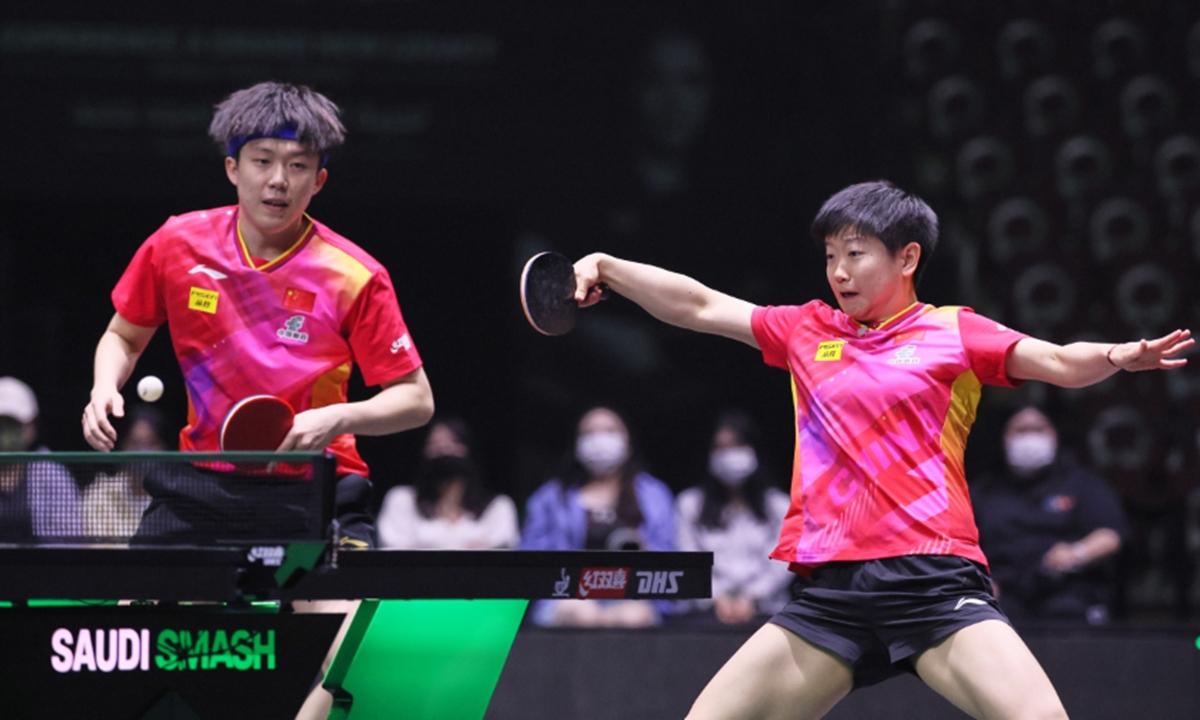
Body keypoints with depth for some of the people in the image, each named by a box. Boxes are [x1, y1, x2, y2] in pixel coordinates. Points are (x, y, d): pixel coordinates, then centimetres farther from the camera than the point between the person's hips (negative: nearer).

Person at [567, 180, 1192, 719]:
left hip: (935, 578, -4)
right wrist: (606, 267, 12)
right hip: (829, 591, 4)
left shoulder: (953, 332, 7)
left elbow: (1059, 361, -2)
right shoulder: (807, 331, 17)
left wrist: (1116, 356, -23)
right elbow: (697, 306, 20)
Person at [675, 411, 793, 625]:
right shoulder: (689, 504, 16)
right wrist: (717, 598, -11)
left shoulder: (779, 505, 14)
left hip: (764, 609, 0)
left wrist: (750, 598, -13)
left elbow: (783, 563, 3)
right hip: (710, 609, 0)